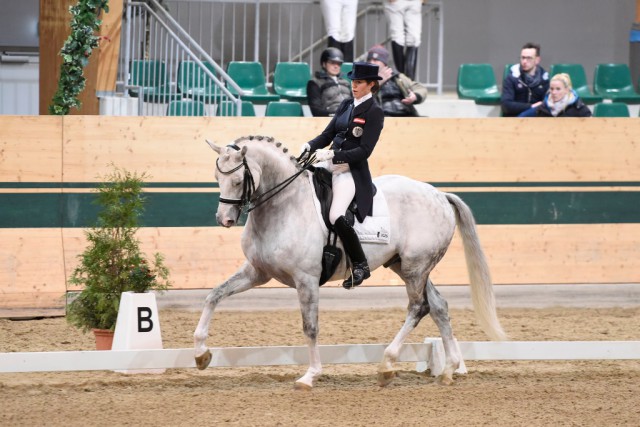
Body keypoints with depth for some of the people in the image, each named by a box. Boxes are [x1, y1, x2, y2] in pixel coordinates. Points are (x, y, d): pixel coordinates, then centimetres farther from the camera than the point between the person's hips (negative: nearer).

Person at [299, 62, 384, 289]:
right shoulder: (346, 105, 13)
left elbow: (364, 151, -14)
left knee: (336, 217, -25)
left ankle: (360, 266, -9)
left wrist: (333, 155, -23)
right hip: (330, 163, 8)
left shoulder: (375, 113, -8)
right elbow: (328, 134, 13)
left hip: (353, 171, -8)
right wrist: (310, 145, -8)